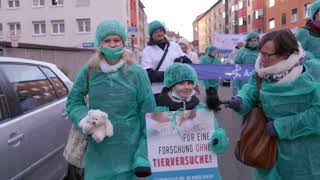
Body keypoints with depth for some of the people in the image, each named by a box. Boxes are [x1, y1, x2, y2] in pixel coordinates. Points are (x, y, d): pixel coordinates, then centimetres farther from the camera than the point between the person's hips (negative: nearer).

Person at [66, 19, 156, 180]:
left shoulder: (137, 73, -6)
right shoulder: (89, 70, 0)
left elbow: (148, 114, -6)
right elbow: (73, 102, 8)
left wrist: (145, 156, -11)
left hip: (129, 152, -1)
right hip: (97, 152, 2)